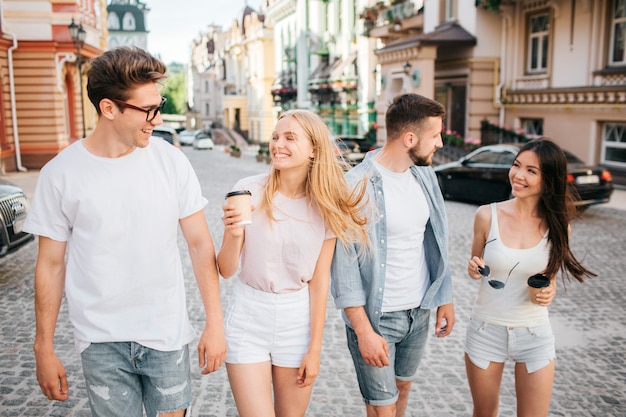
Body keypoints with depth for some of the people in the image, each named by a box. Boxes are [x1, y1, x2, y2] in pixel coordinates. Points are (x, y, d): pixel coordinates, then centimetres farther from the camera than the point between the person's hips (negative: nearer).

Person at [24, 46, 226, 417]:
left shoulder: (170, 160, -5)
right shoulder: (61, 174, -7)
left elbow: (200, 244, -1)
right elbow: (51, 264, 0)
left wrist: (215, 323, -2)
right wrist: (44, 349, 3)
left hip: (167, 334, 1)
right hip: (102, 343, -1)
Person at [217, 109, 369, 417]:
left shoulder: (324, 207, -5)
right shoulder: (249, 191, -10)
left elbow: (319, 281, -1)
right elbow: (226, 271, -7)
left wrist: (314, 349, 1)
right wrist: (234, 235, -28)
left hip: (298, 319, 2)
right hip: (248, 315, -1)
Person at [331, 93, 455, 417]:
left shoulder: (425, 175, 2)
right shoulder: (357, 186, -19)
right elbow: (344, 266, -18)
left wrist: (445, 298, 11)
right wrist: (364, 332, -18)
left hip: (420, 311, 6)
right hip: (376, 316, -6)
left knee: (402, 387, 22)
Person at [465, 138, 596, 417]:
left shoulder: (557, 225, -7)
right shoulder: (487, 215, -10)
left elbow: (550, 275, 8)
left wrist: (550, 291, -13)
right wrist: (474, 269, -18)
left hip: (534, 334, 0)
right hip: (486, 330, 0)